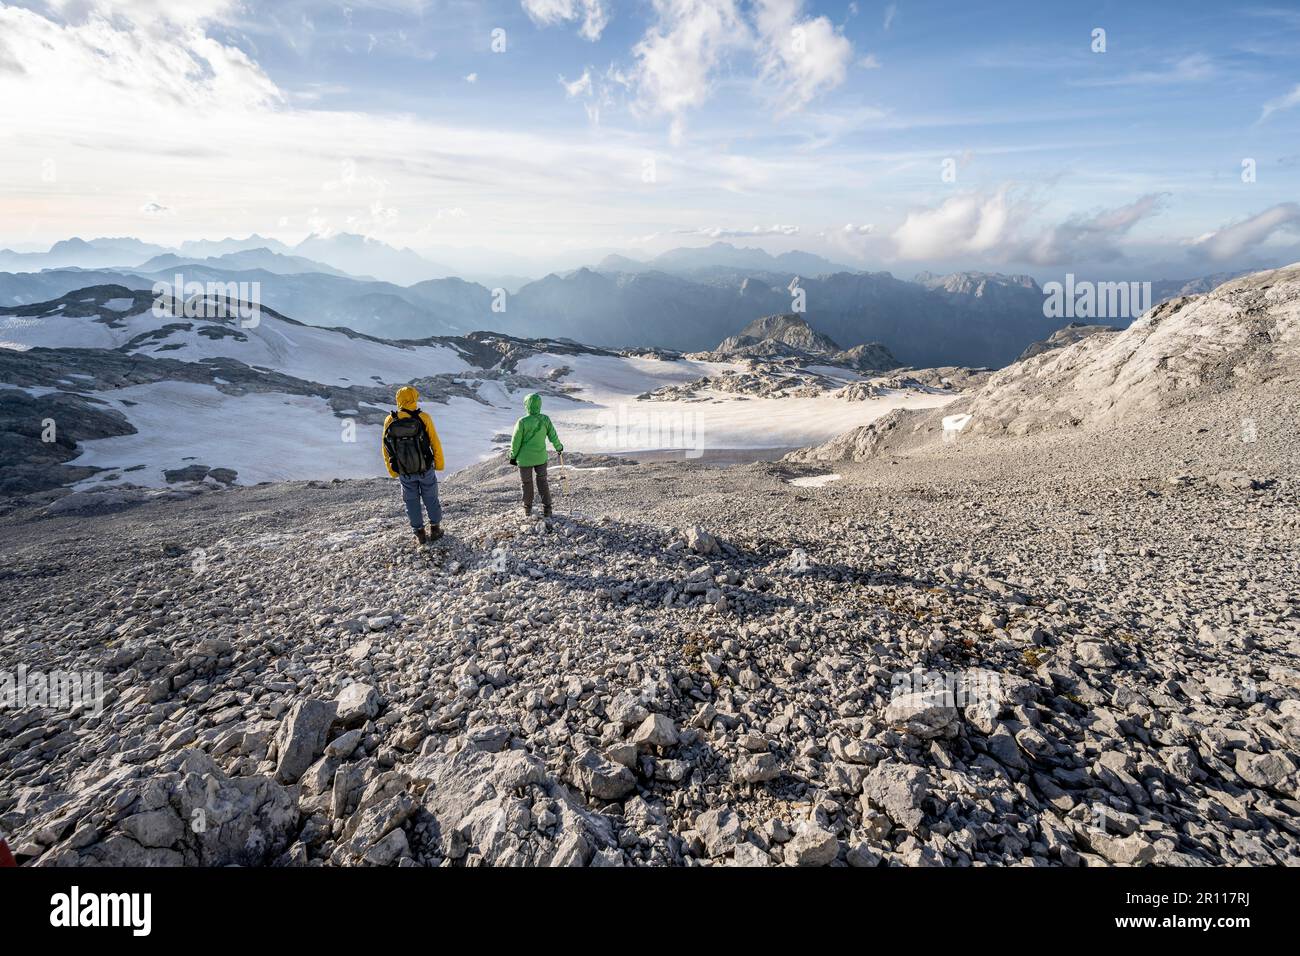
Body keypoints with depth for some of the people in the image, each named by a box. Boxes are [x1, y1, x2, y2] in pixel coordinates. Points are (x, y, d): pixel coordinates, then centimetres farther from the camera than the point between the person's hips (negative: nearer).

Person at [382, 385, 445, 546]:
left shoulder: (389, 421, -9)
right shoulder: (423, 418, -16)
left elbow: (387, 450, -1)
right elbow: (435, 444, -11)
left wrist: (392, 471, 12)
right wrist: (439, 464, 4)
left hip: (404, 473, 1)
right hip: (426, 470, -1)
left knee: (412, 502, 16)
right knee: (431, 499, 17)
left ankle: (420, 533, 23)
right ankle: (435, 529, 28)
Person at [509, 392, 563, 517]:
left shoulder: (522, 422, -20)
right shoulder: (545, 420, -10)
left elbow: (516, 442, -12)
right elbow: (553, 436, 1)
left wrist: (513, 456, 2)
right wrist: (559, 447, 20)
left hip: (525, 458, -2)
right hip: (541, 457, 3)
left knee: (527, 483, 14)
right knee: (542, 481, 15)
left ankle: (527, 509, 27)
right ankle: (547, 509, 13)